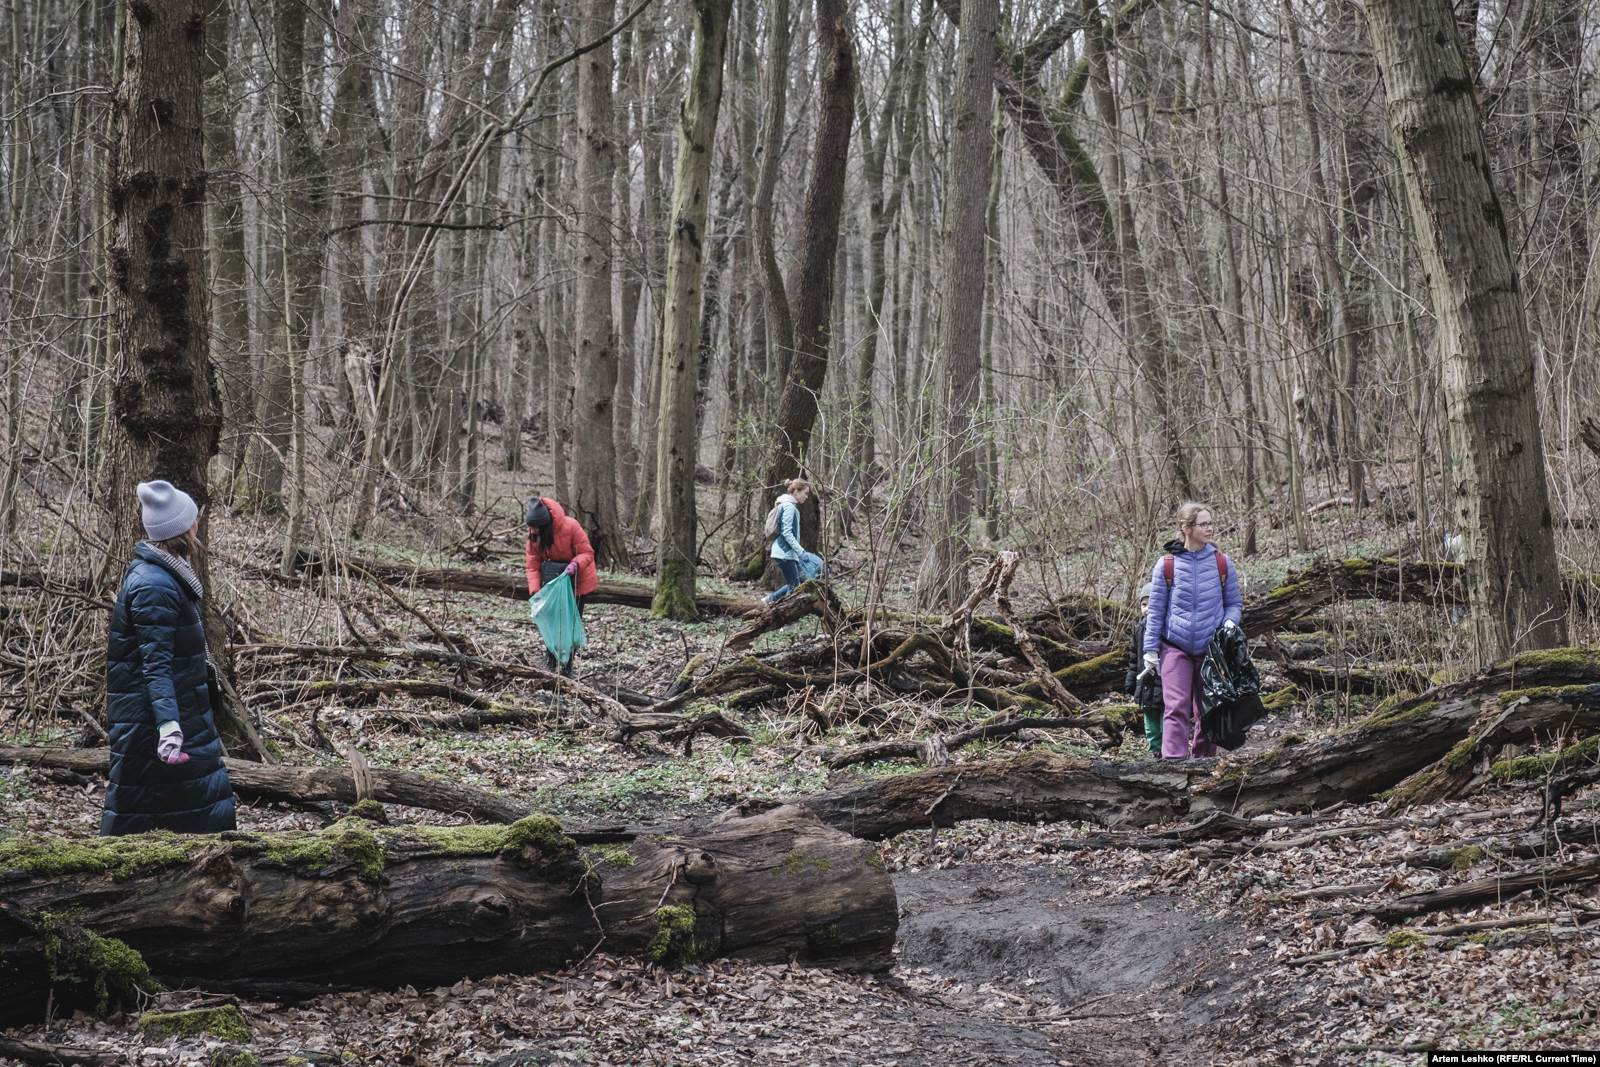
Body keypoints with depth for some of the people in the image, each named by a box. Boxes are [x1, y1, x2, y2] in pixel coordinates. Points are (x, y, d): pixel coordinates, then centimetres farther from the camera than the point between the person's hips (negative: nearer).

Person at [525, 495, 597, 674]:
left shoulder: (570, 526, -29)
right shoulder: (533, 535, -15)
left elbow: (587, 553, -22)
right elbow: (533, 565, -12)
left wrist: (575, 564, -43)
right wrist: (535, 591, -23)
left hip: (577, 580, -4)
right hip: (554, 578, 4)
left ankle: (566, 666, 8)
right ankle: (550, 663, 13)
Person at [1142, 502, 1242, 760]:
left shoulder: (1221, 563, 4)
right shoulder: (1166, 564, -2)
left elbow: (1234, 602, 13)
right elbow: (1156, 610, 4)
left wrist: (1230, 622, -8)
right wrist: (1150, 649, 1)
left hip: (1212, 648, 2)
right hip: (1175, 648, -2)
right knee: (1176, 708, -12)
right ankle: (1173, 761, -16)